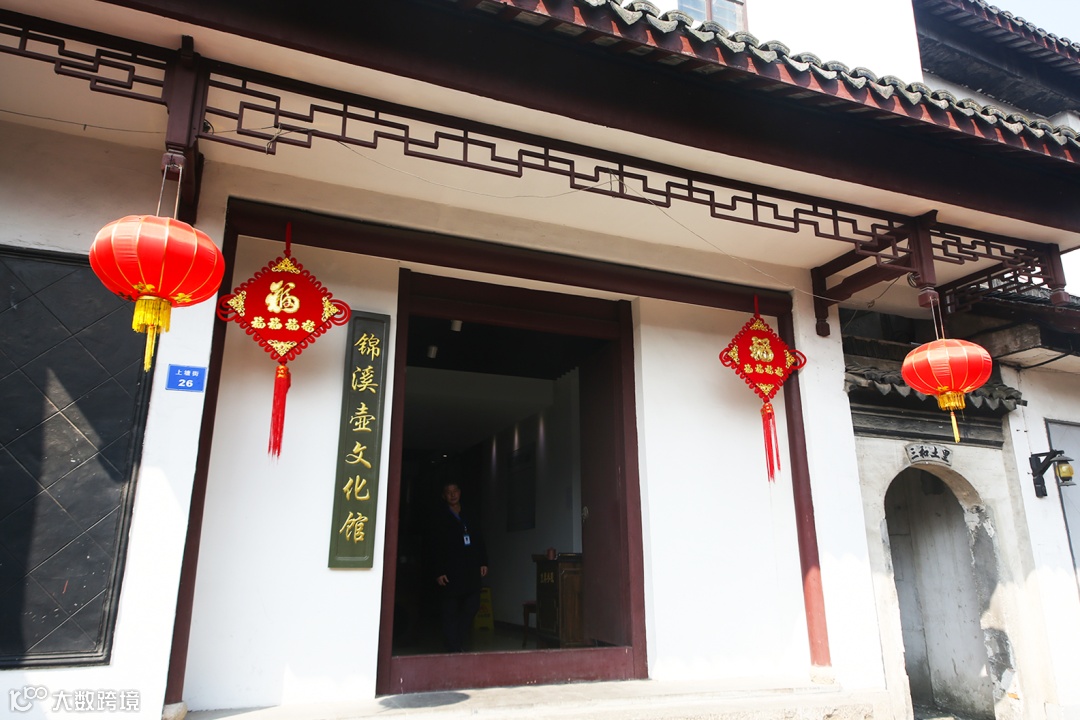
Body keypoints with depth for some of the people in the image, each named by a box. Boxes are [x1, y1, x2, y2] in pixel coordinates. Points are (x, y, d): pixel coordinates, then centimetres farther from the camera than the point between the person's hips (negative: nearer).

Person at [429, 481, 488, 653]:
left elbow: (480, 542, 17)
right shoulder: (440, 519, 3)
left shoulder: (469, 519, 18)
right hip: (450, 573, -4)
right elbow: (435, 547, -3)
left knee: (471, 607, 1)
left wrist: (483, 562, 5)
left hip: (471, 572, 5)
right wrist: (438, 572, -11)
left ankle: (459, 644, 14)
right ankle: (454, 649, 4)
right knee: (450, 614, -2)